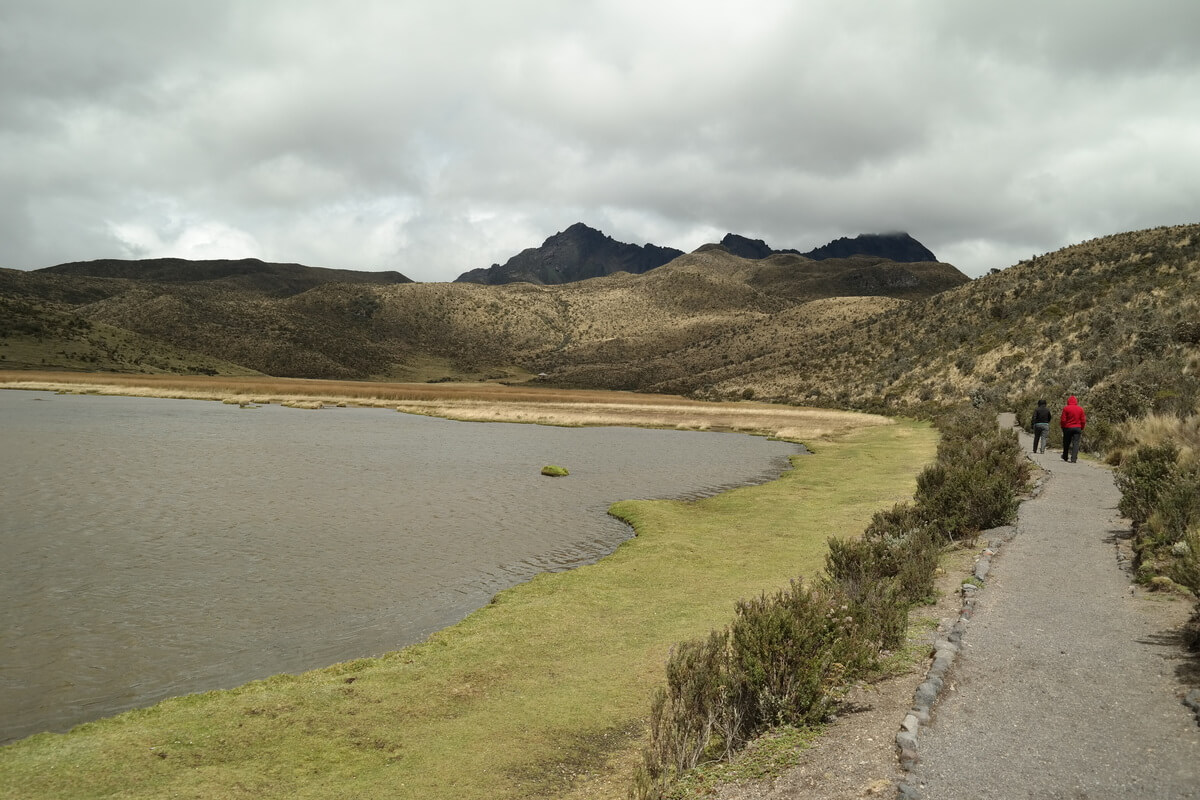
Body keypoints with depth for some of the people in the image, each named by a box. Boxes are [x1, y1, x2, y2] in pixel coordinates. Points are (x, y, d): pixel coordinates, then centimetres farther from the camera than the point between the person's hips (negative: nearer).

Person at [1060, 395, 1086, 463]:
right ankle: (1073, 459, -12)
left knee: (1066, 443, 13)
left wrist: (1062, 427, 7)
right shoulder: (1080, 409, 2)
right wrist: (1081, 428, 14)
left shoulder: (1066, 408, -6)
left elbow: (1063, 419, -7)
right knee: (1076, 443, -2)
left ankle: (1065, 457, 27)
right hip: (1077, 428, 1)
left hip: (1067, 428, -1)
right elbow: (1083, 420, 4)